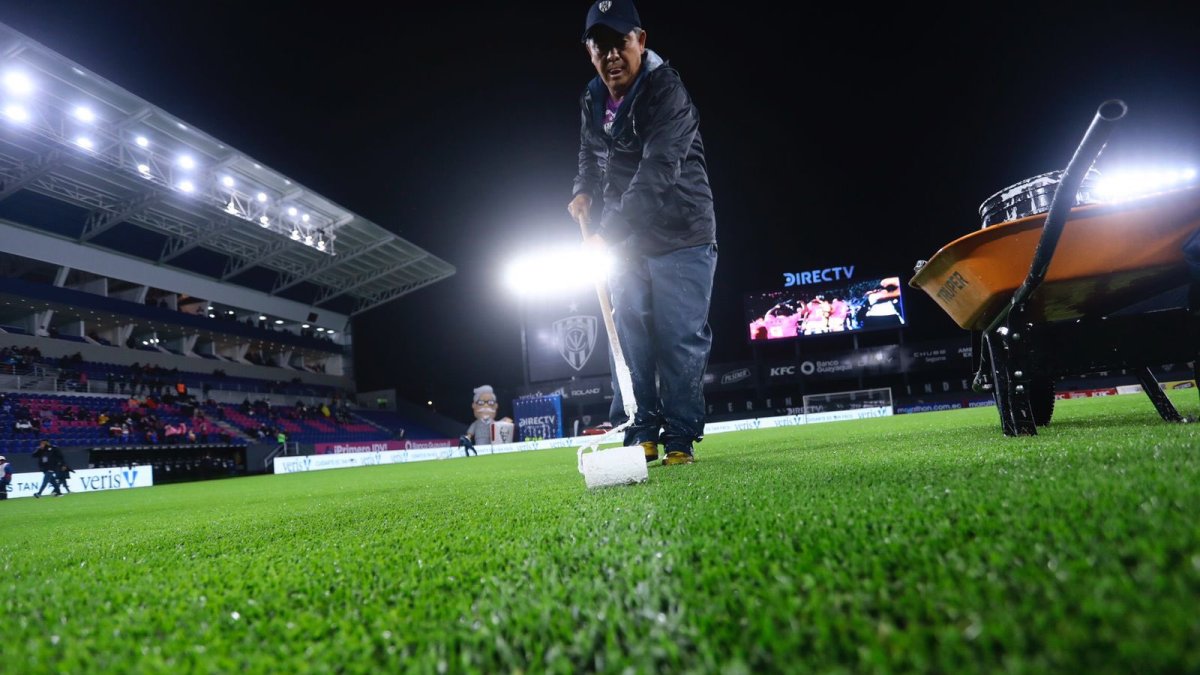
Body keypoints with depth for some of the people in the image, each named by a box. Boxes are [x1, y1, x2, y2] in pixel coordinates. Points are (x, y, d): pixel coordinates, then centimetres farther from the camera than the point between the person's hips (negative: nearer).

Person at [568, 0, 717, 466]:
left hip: (680, 235, -6)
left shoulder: (667, 92, -16)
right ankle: (640, 434, 10)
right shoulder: (592, 102, 7)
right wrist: (583, 192, 0)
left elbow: (657, 174, -28)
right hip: (624, 239, 6)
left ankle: (680, 438, 6)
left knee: (680, 337, -5)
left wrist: (607, 234, -34)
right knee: (628, 333, 2)